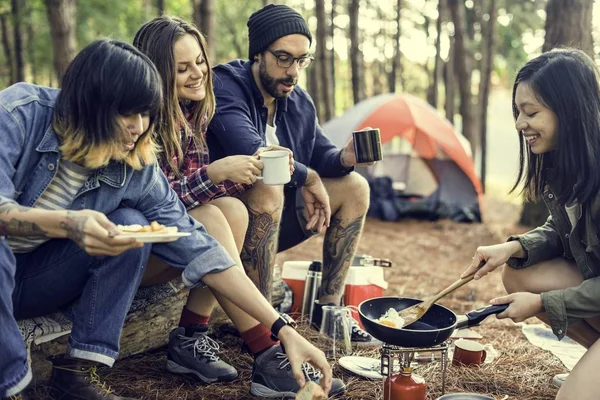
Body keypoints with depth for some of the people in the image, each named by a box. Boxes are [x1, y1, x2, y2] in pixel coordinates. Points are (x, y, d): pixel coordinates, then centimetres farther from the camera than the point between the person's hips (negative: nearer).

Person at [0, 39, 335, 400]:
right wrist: (67, 222, -48)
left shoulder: (138, 170, -13)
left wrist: (284, 329, -21)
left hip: (38, 280, 3)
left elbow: (199, 250, -16)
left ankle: (79, 369, -13)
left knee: (131, 224, -20)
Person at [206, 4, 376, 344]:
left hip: (273, 219, 8)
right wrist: (307, 177, -21)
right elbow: (250, 152, -34)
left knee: (354, 188, 0)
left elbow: (320, 154, 11)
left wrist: (343, 158, -14)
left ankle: (329, 307, 1)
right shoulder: (226, 84, -20)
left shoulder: (300, 103, 5)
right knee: (266, 189, -38)